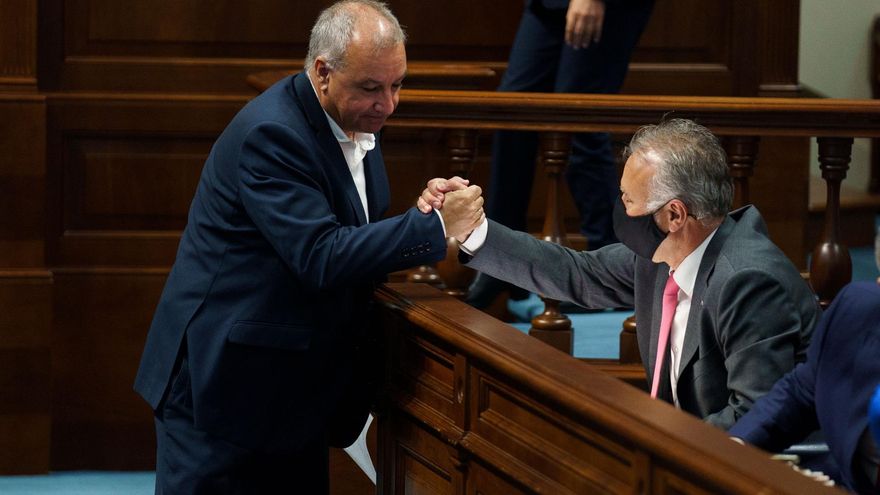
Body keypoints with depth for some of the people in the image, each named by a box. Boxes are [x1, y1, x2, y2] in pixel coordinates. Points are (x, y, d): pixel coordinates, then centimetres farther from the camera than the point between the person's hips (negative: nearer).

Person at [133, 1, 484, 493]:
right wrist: (433, 227, -26)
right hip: (224, 377, -9)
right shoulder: (271, 134, -22)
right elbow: (320, 257, -29)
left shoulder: (358, 120, 6)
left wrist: (423, 217, -3)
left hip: (298, 379, 9)